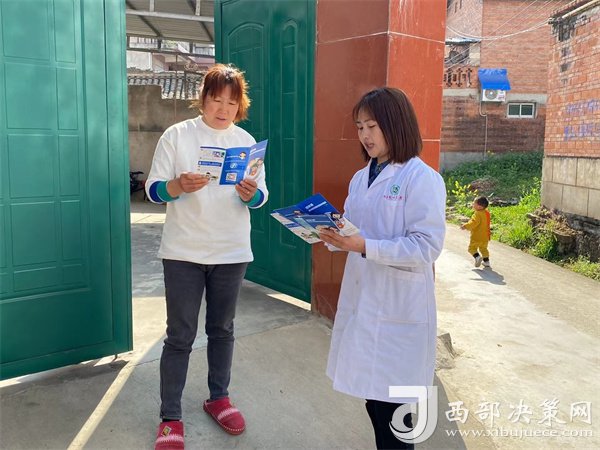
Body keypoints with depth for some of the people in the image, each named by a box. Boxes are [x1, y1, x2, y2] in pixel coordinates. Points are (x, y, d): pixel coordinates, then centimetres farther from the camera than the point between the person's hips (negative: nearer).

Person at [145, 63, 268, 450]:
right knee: (180, 335, 3)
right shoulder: (177, 135, -4)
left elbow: (262, 195, 4)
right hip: (184, 252, -2)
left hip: (231, 252, 3)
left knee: (222, 329, 14)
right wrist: (180, 185, -27)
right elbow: (154, 190, -6)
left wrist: (251, 194, -20)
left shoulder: (246, 141, 4)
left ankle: (219, 397, 34)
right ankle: (170, 418, 16)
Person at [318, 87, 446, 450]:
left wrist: (365, 247, -25)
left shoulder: (422, 178, -11)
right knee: (372, 398, 15)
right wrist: (334, 237, -6)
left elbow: (427, 247, -18)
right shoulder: (361, 178, 11)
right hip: (361, 301, 7)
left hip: (399, 310, -7)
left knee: (391, 407, 3)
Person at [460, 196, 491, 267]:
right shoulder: (486, 213, 5)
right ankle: (486, 262, 24)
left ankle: (477, 256, -17)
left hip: (477, 237, -8)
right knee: (483, 248, 21)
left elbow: (473, 223, -34)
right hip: (485, 236, 8)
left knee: (472, 248, 5)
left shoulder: (477, 214, -23)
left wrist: (465, 226, -30)